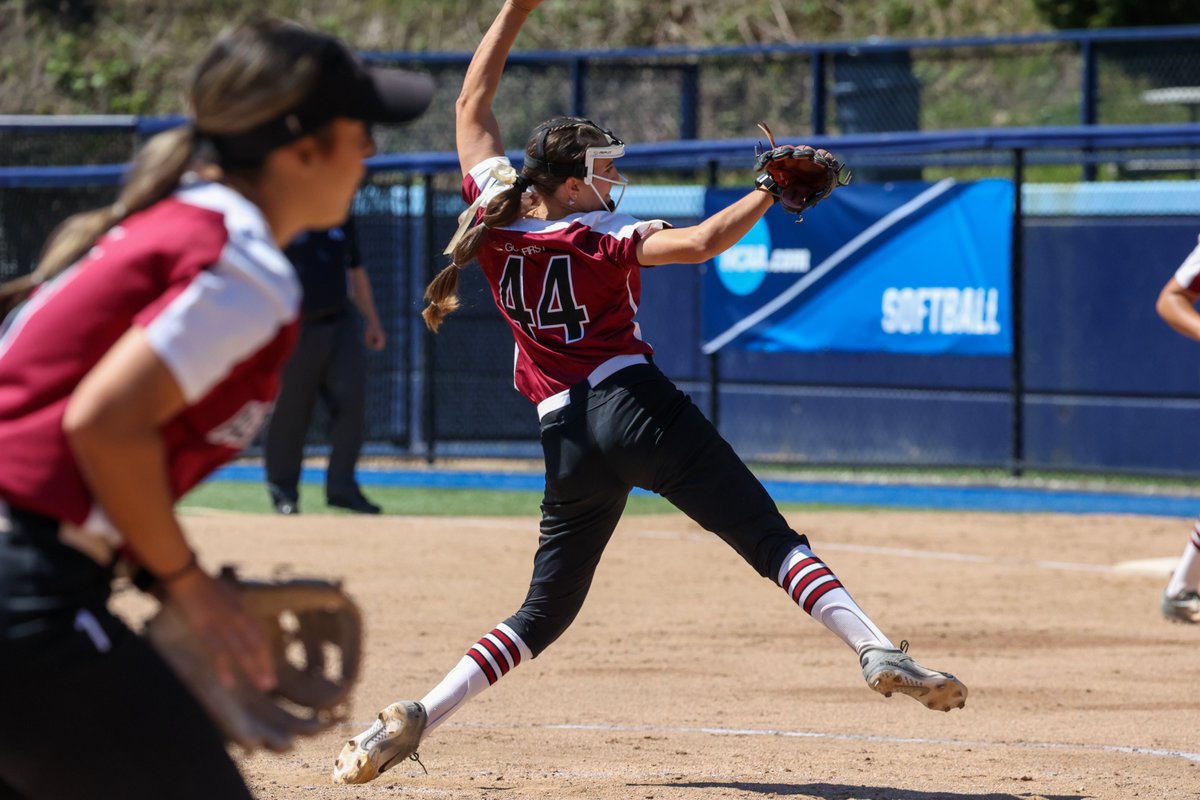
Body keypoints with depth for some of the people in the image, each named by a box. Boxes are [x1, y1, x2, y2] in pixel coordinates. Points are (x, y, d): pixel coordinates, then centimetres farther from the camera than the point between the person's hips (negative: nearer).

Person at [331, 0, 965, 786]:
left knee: (546, 610, 14)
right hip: (637, 404, -5)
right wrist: (770, 192, -11)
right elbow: (701, 242, -20)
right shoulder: (601, 241, -5)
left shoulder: (494, 218, 7)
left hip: (567, 439, 5)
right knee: (773, 540, -11)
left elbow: (473, 105, 19)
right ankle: (875, 649, -30)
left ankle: (412, 721, 1)